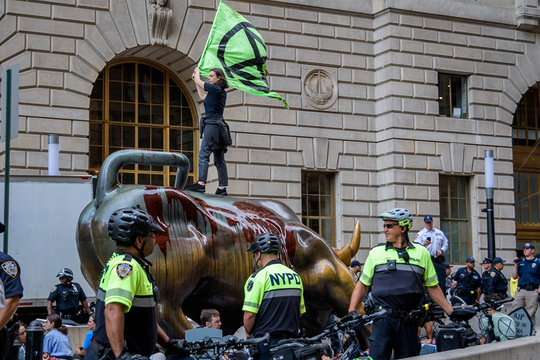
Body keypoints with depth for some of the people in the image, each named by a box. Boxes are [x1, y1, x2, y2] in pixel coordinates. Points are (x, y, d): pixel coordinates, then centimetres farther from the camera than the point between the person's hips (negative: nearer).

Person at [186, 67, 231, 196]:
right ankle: (222, 187, 4)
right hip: (219, 126, 9)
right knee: (219, 159, 6)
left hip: (212, 125, -9)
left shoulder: (215, 89, -10)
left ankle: (201, 184, -20)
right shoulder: (221, 92, 17)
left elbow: (198, 81, 1)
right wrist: (196, 80, 36)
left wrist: (197, 71, 21)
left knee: (203, 154, -12)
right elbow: (203, 97, 32)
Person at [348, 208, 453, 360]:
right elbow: (362, 284, 12)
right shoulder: (376, 252, 8)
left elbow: (432, 287, 14)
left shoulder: (421, 253, 10)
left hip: (409, 321, 1)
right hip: (383, 319, -1)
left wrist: (451, 311, 9)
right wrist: (351, 310, 2)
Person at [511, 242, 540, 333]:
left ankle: (532, 332, 7)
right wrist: (515, 265, 3)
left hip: (532, 292, -4)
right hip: (520, 291, 4)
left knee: (531, 315, -1)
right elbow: (514, 277, 12)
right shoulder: (521, 263, 15)